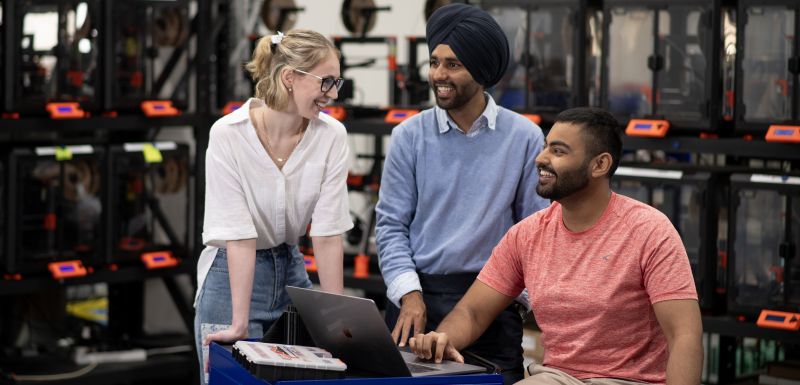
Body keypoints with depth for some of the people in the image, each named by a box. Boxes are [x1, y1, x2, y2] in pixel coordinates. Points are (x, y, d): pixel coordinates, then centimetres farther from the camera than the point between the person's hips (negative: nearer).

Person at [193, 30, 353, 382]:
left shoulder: (331, 135, -10)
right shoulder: (228, 134, -21)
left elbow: (327, 232, -12)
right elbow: (239, 236, -24)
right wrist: (239, 325, -25)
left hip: (291, 273, 4)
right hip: (232, 277, -4)